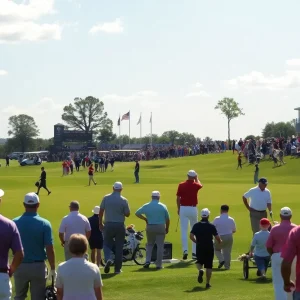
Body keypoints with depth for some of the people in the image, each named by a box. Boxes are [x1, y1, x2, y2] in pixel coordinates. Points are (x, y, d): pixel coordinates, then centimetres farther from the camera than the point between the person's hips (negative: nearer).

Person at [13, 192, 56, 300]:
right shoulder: (44, 224, -11)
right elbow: (49, 249, -12)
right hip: (38, 267, -2)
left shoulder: (14, 223, -5)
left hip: (20, 266, 2)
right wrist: (52, 269, -2)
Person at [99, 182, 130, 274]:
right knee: (119, 247, 8)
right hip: (120, 225, 0)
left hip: (108, 225, 1)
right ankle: (117, 268, 10)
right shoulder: (124, 200, -7)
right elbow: (127, 214, -2)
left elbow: (101, 212, 0)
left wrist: (100, 223, 10)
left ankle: (108, 259, -16)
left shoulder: (106, 198, -3)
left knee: (107, 244, 13)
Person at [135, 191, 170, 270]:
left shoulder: (146, 206, 1)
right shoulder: (163, 206, -2)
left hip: (150, 227, 2)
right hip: (160, 227, -2)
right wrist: (167, 228, 13)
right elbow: (167, 219, 1)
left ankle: (148, 261, 4)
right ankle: (159, 264, 2)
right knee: (160, 246, 3)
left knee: (149, 244, 18)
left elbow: (137, 213, 3)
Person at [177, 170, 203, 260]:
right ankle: (194, 252, 10)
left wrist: (178, 208, 11)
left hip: (183, 208, 0)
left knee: (184, 230, 0)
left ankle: (185, 250, -14)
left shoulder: (181, 185, -3)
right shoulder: (195, 185, -2)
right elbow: (200, 185, 24)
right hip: (193, 208, 0)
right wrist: (196, 178, 40)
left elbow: (178, 198, -1)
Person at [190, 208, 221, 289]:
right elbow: (217, 237, -6)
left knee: (199, 261, 18)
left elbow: (191, 236, -10)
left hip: (200, 247, 1)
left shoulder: (196, 225, 0)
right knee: (209, 266, 8)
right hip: (209, 247, -1)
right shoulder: (211, 226, -3)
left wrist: (196, 241, 8)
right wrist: (220, 241, 16)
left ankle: (200, 270, -17)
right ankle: (208, 283, 6)